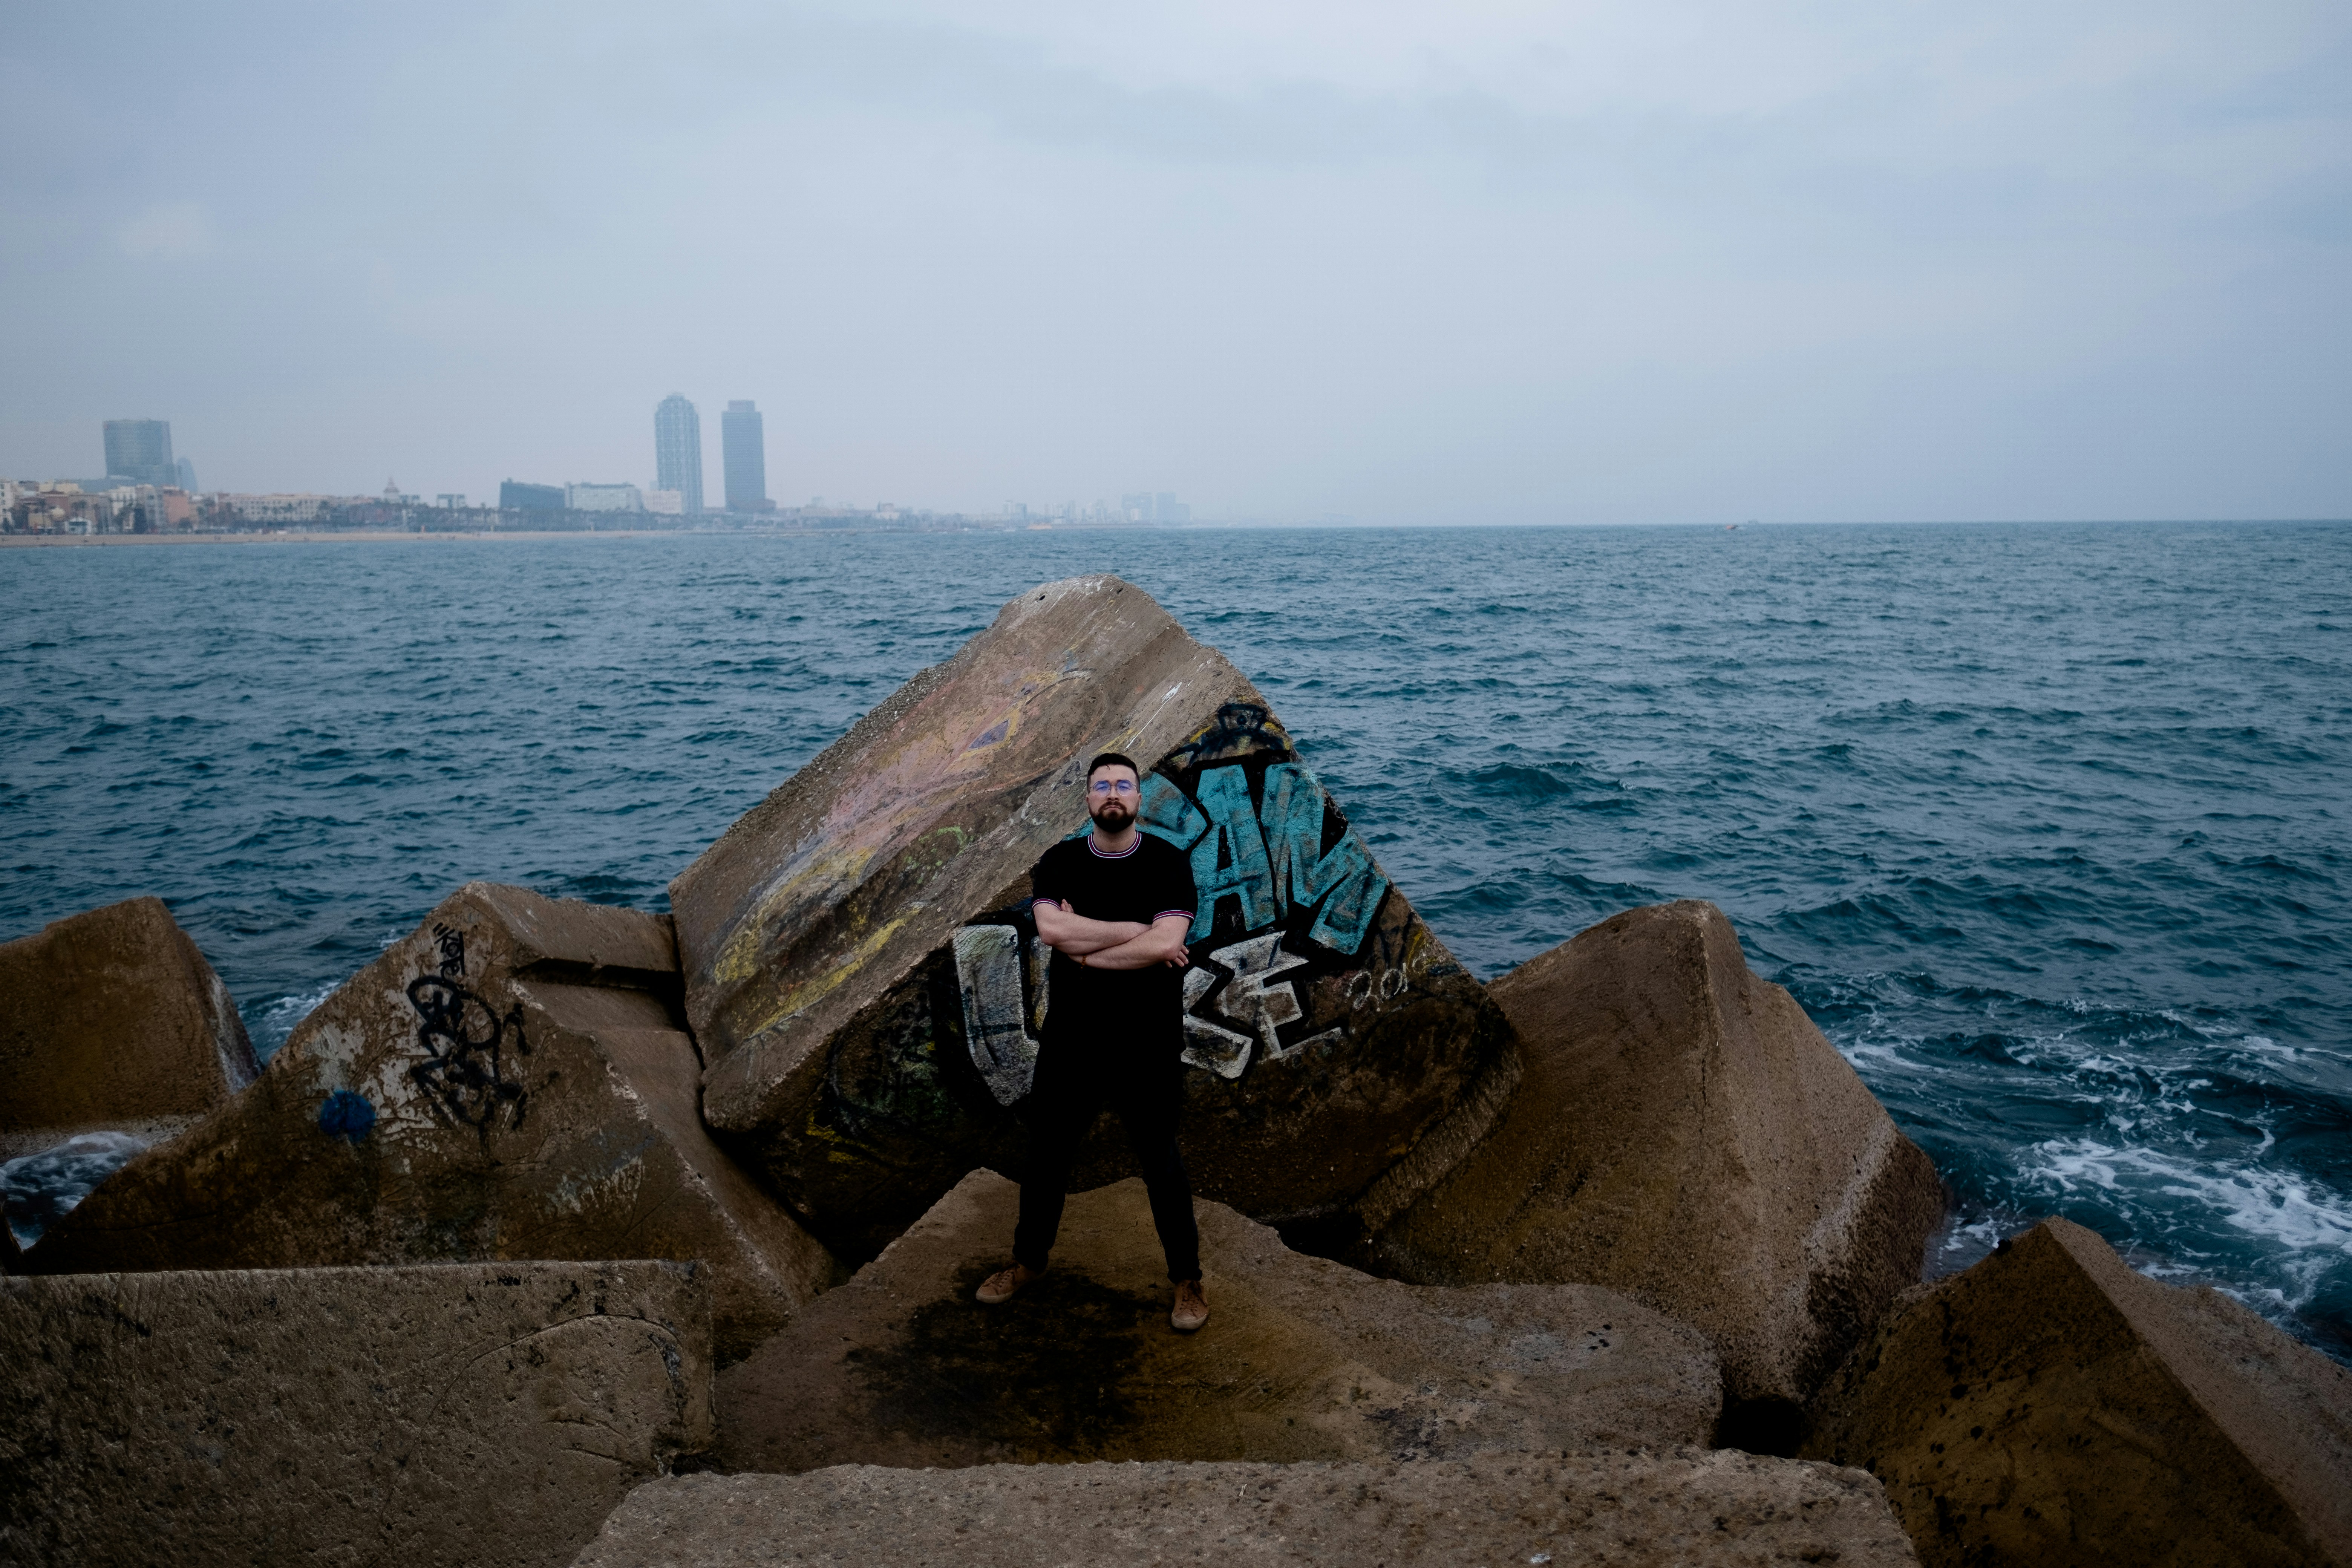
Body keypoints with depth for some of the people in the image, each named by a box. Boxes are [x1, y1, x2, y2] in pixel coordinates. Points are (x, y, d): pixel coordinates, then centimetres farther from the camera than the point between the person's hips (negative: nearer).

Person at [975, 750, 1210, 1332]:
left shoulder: (1167, 862, -8)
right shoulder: (1059, 862, -1)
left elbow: (1166, 943, -21)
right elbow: (1052, 929, -20)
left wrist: (1086, 951, -16)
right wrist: (1138, 931, -19)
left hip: (1148, 1043, -2)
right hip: (1071, 1038, 3)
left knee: (1160, 1160, 8)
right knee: (1047, 1154, 16)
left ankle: (1188, 1279, 25)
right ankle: (1028, 1259, 38)